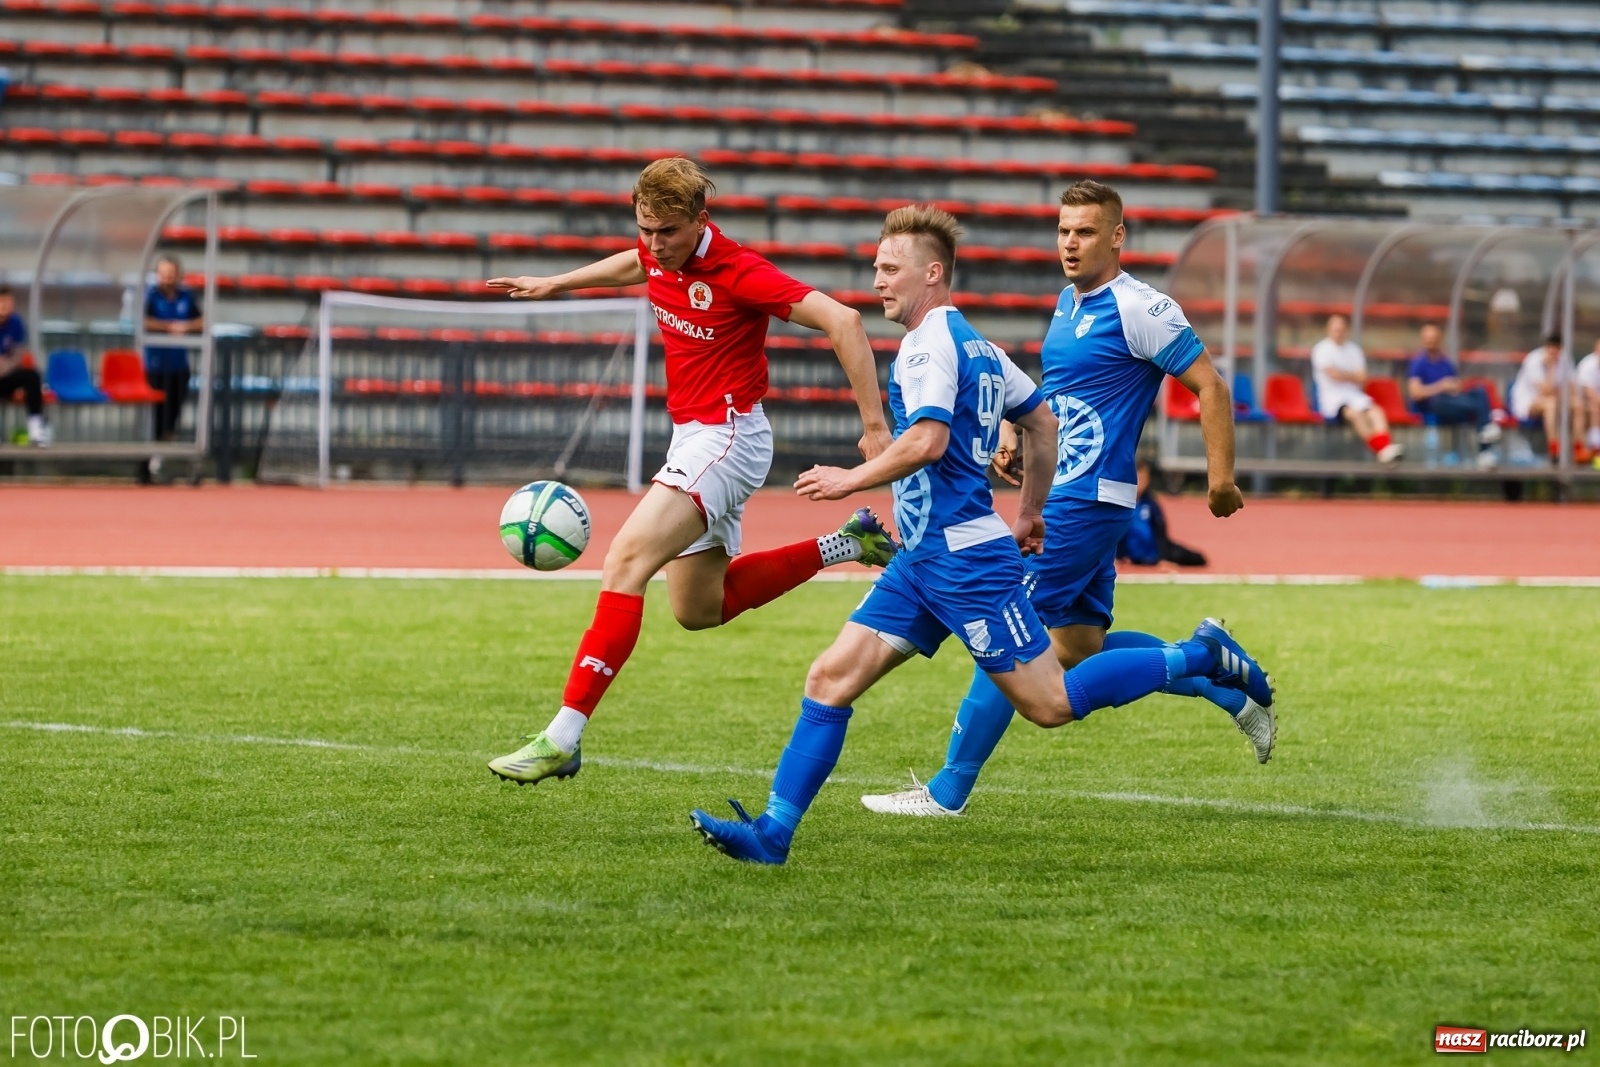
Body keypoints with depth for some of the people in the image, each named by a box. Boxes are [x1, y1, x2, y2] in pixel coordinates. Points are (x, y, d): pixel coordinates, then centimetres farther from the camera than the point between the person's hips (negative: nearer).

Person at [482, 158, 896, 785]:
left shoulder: (737, 273, -21)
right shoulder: (662, 255, 2)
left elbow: (841, 321, -25)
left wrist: (874, 426, -27)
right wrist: (555, 284, 38)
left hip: (728, 438, -10)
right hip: (691, 434, 10)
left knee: (626, 561, -25)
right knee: (699, 609, 19)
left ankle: (563, 737, -31)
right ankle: (843, 546, 33)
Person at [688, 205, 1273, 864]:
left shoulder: (929, 342, -13)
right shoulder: (976, 345, 16)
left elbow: (927, 440, -26)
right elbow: (1044, 422, 24)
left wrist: (852, 481, -15)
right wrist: (1031, 511, 31)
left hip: (962, 555, -10)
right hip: (923, 560, 10)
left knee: (1051, 706, -5)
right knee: (831, 679, 1)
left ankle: (1202, 658, 5)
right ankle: (773, 832, -4)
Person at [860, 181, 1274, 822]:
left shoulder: (1139, 309, -13)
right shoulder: (1068, 304, 13)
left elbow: (1210, 387, -13)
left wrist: (1221, 478, -18)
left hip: (1089, 500, -10)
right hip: (1059, 497, 10)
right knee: (1078, 650, 12)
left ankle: (950, 788, -1)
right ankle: (1227, 686, 22)